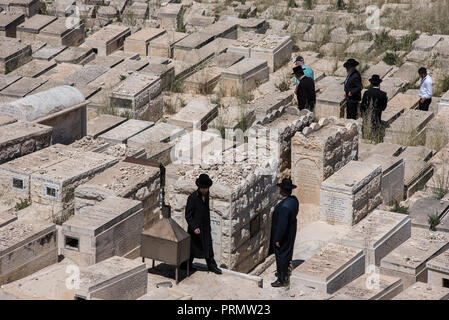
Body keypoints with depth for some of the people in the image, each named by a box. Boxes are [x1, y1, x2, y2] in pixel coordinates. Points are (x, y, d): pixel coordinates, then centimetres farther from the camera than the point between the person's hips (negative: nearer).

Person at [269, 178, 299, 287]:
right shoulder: (294, 199, -6)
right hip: (291, 233, 9)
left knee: (281, 257, 7)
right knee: (286, 255, 25)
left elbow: (282, 225, -29)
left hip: (283, 235, -9)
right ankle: (284, 273, 43)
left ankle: (282, 280, 19)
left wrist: (278, 239, -19)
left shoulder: (284, 207, -34)